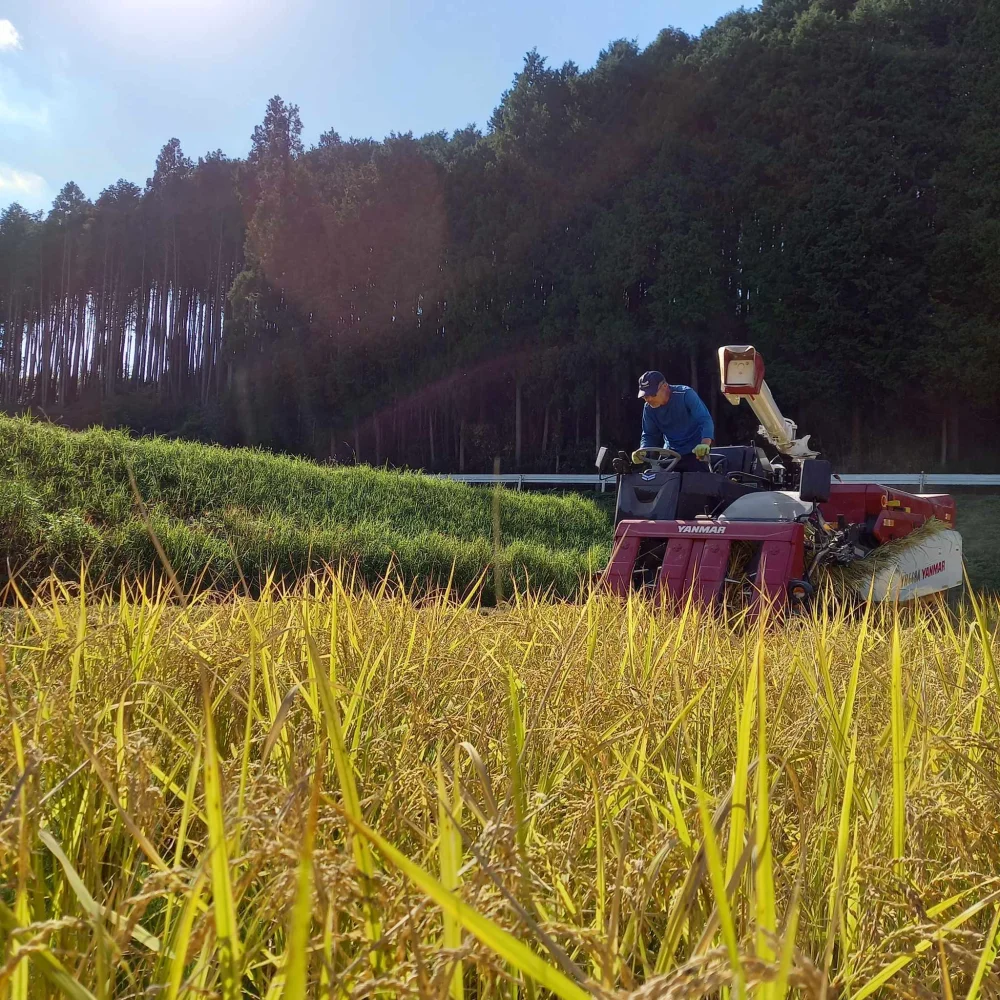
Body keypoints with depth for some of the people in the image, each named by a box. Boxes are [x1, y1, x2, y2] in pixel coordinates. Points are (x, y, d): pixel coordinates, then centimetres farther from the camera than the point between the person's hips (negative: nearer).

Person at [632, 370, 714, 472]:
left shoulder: (686, 395, -20)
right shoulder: (649, 408, -5)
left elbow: (705, 420, -30)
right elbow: (649, 434, 3)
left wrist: (705, 444, -49)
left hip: (696, 452, -5)